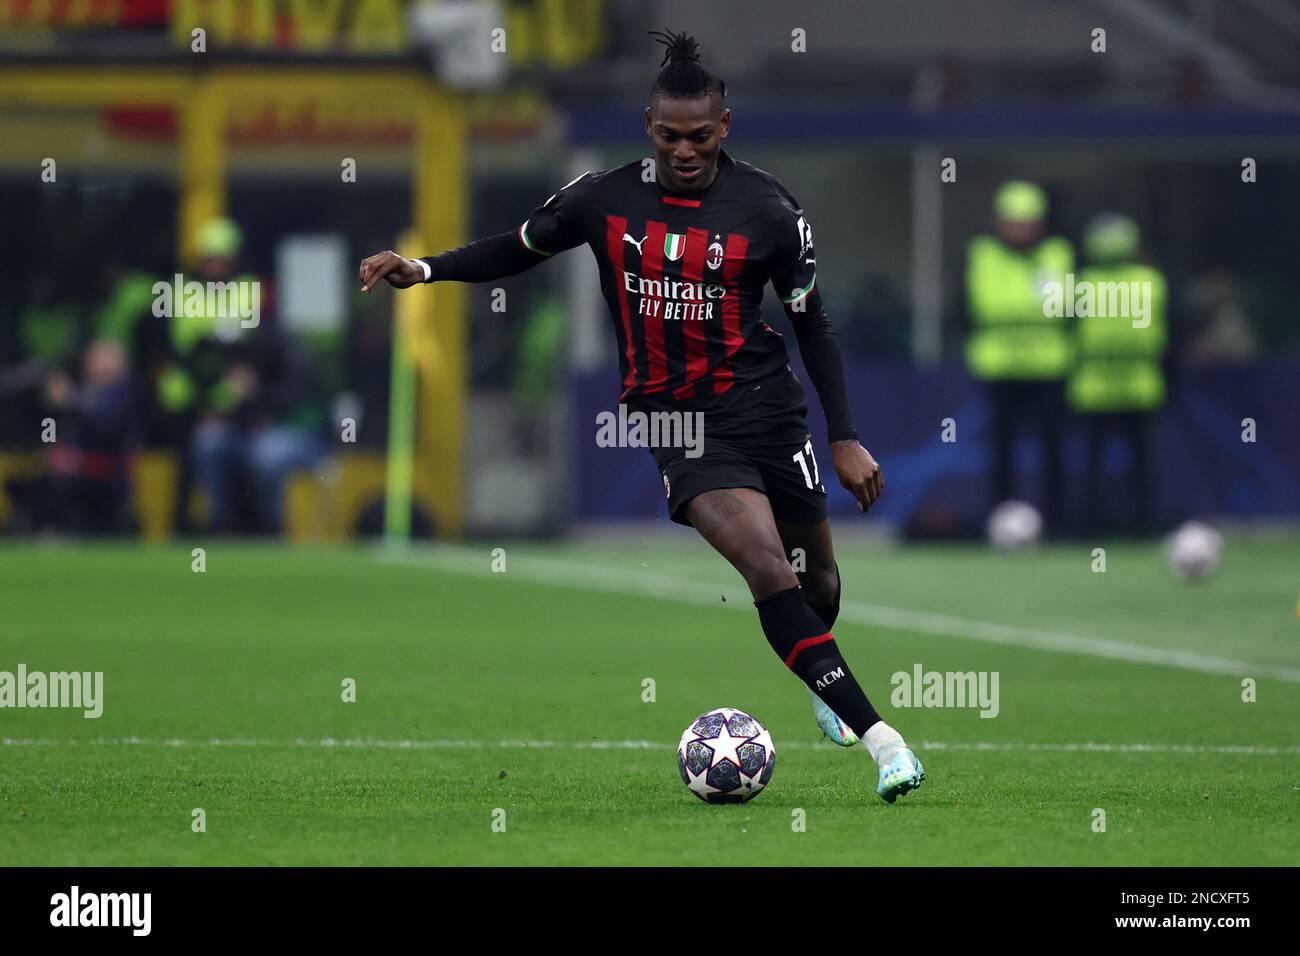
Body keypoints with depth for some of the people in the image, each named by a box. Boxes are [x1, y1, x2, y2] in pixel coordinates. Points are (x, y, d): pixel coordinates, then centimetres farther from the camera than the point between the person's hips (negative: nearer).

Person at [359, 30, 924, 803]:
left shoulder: (768, 209, -6)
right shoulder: (605, 200, -4)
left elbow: (813, 326, 2)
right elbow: (517, 250, 11)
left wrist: (846, 439, 0)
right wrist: (423, 268, -4)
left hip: (766, 406, 1)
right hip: (674, 417, -1)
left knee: (818, 578, 12)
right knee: (766, 564, -22)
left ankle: (825, 687, 48)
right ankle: (876, 735, -23)